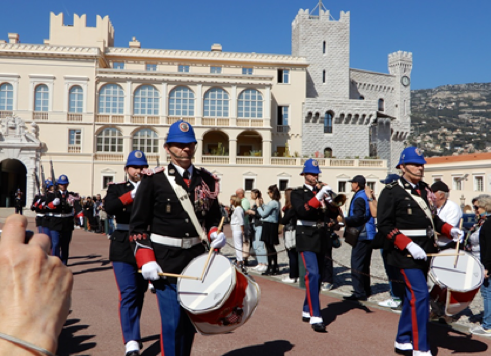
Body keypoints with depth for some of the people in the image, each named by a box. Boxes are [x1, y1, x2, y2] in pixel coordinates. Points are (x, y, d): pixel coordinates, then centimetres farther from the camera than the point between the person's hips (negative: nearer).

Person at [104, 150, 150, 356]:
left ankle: (132, 331, 33)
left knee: (139, 293, 14)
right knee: (128, 294, -11)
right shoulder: (117, 189, 5)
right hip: (123, 249, -2)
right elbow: (109, 207, -15)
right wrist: (131, 194, -29)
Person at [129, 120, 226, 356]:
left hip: (196, 258, 4)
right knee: (173, 322, -5)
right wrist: (146, 261, -14)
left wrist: (215, 233, -4)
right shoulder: (153, 180, -6)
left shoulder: (207, 180, 6)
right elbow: (137, 225, -5)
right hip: (166, 261, -4)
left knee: (191, 319, 14)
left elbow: (214, 216, 18)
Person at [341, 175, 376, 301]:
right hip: (369, 235, 10)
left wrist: (344, 219, -19)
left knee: (356, 264, -7)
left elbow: (358, 218, -23)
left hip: (361, 236, -10)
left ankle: (359, 293, -7)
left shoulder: (359, 198, -15)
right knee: (364, 264, 17)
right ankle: (366, 290, 25)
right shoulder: (367, 196, 15)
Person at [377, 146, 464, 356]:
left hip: (424, 252, 8)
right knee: (420, 295, -12)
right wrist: (408, 245, -23)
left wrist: (450, 231, 2)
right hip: (406, 254, -8)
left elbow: (433, 218, 20)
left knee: (413, 296, 14)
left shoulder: (425, 189, 12)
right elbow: (385, 225, -15)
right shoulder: (391, 192, -10)